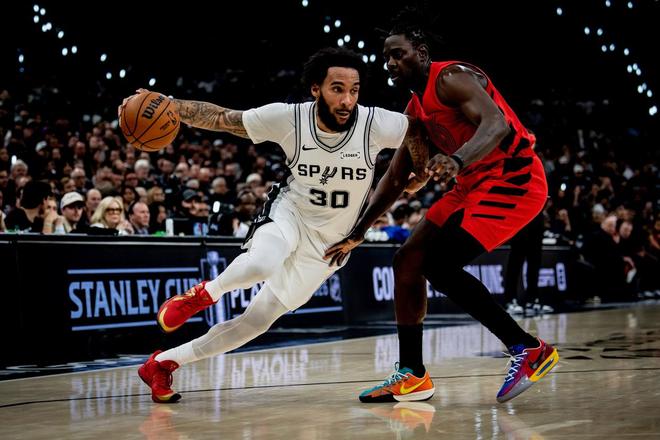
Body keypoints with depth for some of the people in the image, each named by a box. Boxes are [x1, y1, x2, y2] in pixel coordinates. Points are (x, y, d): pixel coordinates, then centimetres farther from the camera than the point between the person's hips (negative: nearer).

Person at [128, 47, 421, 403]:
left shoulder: (376, 124, -22)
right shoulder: (289, 118, -19)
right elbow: (220, 118, -11)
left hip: (326, 245, 1)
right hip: (288, 213, -1)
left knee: (257, 321, -1)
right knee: (261, 264, -39)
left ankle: (164, 362, 16)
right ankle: (204, 293, -6)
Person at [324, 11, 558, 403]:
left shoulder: (452, 77, -13)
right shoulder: (416, 109, 15)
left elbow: (496, 122, -31)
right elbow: (396, 178, 21)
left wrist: (457, 160, -49)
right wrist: (358, 234, 18)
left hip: (513, 177, -10)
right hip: (475, 186, 10)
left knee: (440, 265, -21)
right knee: (408, 260, 7)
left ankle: (529, 350, -14)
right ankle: (412, 375, 12)